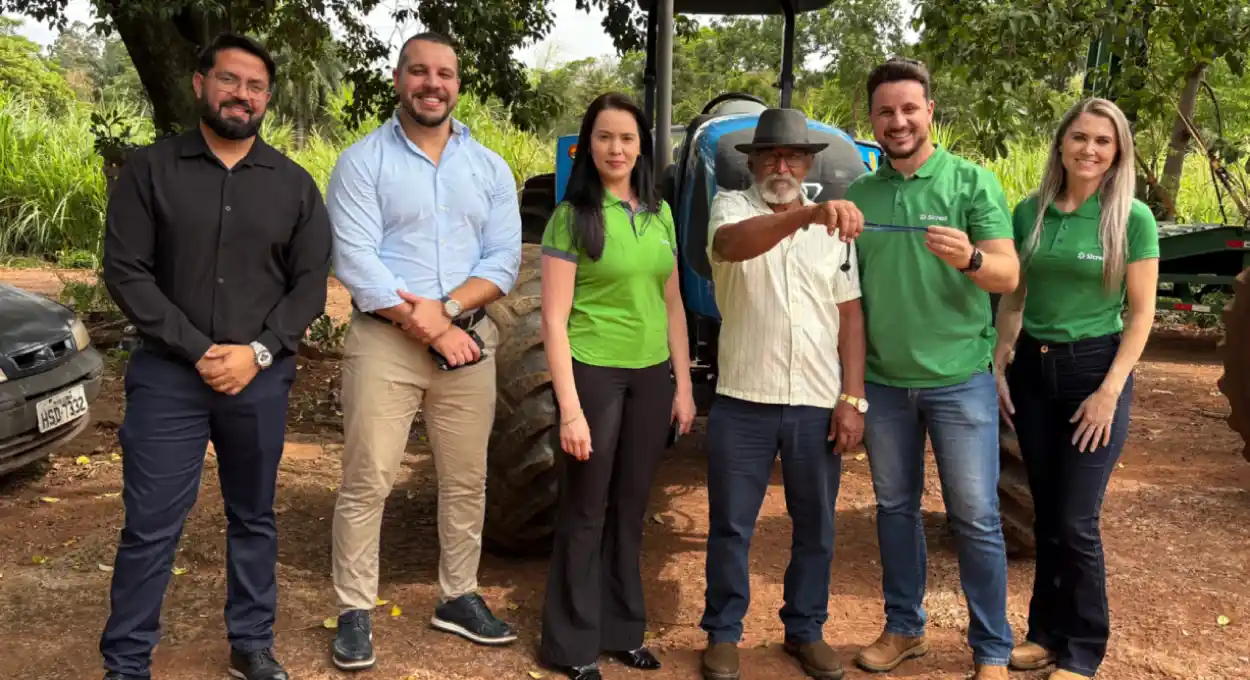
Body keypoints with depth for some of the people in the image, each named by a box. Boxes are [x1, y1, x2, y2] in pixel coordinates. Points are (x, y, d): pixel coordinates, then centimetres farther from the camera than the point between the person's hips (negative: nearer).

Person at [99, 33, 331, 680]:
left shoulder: (294, 184, 6)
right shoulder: (149, 169, 1)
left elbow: (309, 283, 4)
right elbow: (126, 272, -5)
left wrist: (258, 352, -11)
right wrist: (200, 351, -12)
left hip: (262, 379, 2)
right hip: (167, 375, -2)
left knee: (254, 519, 12)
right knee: (150, 526, 0)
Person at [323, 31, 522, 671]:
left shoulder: (490, 167, 10)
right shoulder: (361, 162, -2)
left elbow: (504, 259, 3)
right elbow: (355, 263, -12)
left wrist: (447, 307, -15)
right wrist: (432, 331, -14)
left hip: (470, 339, 4)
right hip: (384, 339, -3)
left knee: (466, 481, 10)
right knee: (366, 483, -1)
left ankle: (457, 598, 26)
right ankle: (355, 612, 12)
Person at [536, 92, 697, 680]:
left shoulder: (660, 214, 7)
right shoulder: (572, 216, -9)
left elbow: (672, 305, 12)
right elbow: (553, 320, -12)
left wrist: (683, 384, 8)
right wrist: (570, 408, -17)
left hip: (652, 376, 5)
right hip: (594, 373, -5)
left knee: (630, 508, 15)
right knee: (586, 510, 5)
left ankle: (622, 629, 29)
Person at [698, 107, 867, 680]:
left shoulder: (834, 228, 8)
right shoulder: (731, 207, -2)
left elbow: (849, 316, 8)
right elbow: (732, 244, -27)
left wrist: (852, 398, 0)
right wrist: (807, 214, -44)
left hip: (818, 404, 3)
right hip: (743, 401, -2)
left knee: (815, 529, 13)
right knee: (731, 527, 8)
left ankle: (806, 629, 30)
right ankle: (723, 632, 24)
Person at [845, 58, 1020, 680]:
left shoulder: (973, 183, -6)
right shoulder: (856, 195, 4)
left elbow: (1008, 277, -12)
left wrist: (970, 259, -33)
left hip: (959, 380, -3)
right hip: (882, 381, 4)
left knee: (975, 519, 3)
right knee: (895, 508, 15)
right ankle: (904, 627, 30)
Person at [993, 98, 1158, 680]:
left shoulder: (1133, 218, -7)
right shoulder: (1029, 212, 3)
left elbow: (1141, 313, -6)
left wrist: (1109, 391, -13)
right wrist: (997, 368, 4)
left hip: (1094, 369, -3)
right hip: (1032, 370, 4)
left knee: (1076, 522, -2)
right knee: (1046, 517, 11)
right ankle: (1048, 632, 25)